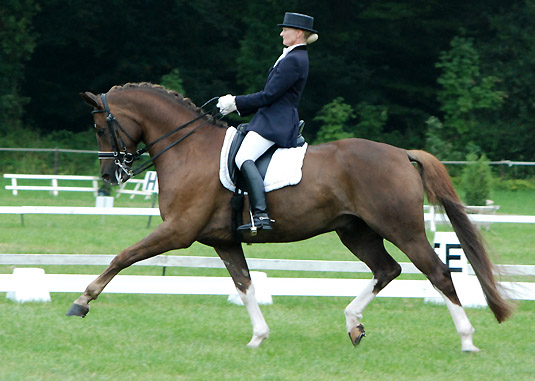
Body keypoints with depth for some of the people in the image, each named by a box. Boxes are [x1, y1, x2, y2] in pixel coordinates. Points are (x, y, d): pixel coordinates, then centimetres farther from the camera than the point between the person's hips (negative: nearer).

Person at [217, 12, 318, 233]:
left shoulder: (293, 60, -13)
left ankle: (261, 216, -39)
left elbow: (269, 95, -16)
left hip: (275, 122, -11)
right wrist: (236, 105, 18)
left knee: (244, 158, -27)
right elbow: (272, 95, 24)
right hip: (273, 121, 11)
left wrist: (236, 103, -7)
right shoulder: (296, 57, 21)